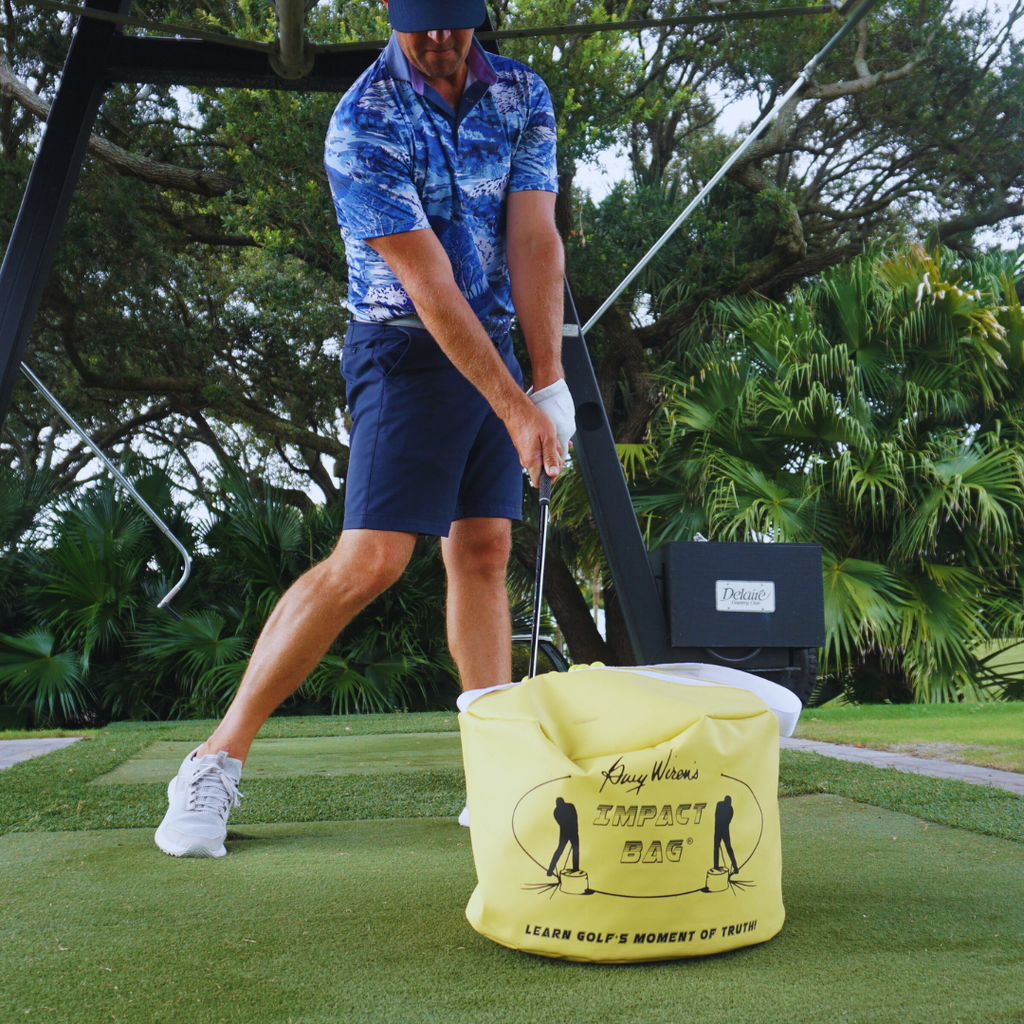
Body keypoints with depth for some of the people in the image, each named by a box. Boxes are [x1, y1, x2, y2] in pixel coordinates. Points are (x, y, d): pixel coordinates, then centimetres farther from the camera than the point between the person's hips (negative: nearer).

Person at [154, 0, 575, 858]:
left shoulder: (523, 95, 4)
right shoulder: (363, 126, -15)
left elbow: (535, 243, -3)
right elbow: (430, 287, -20)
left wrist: (550, 382, -12)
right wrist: (517, 408, -20)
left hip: (494, 345, 6)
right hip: (407, 350, -6)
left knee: (484, 554, 2)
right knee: (371, 558, -16)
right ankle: (217, 761, -6)